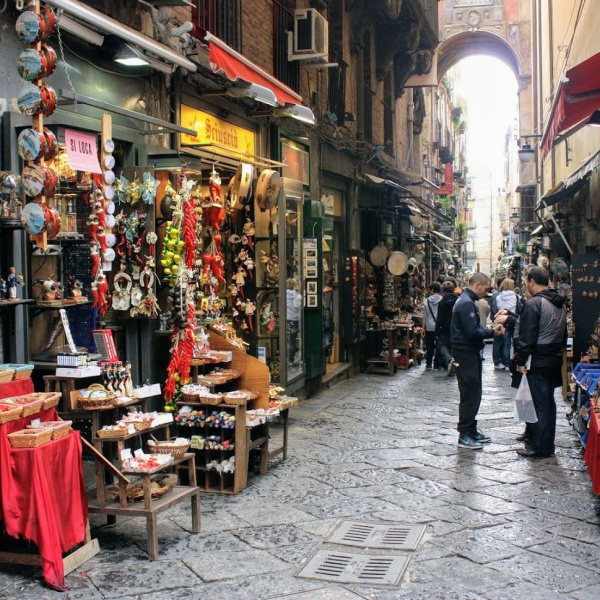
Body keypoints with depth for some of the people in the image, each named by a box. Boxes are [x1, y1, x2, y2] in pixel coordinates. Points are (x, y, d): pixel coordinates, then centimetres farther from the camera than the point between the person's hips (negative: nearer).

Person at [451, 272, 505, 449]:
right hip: (466, 355, -11)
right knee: (470, 396, -5)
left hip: (470, 354, 11)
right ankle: (464, 435, 1)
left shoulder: (466, 301, 15)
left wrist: (490, 329, 5)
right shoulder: (466, 303, -19)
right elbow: (472, 333, -24)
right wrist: (492, 332, -11)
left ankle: (471, 431, 25)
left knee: (473, 395, 16)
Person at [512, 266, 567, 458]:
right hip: (555, 361, 9)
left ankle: (539, 447, 3)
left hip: (538, 362, -9)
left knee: (539, 404, -2)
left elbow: (526, 336, -18)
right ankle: (548, 444, 23)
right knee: (548, 402, 15)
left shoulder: (534, 303, -16)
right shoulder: (560, 304, 12)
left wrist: (521, 361, -11)